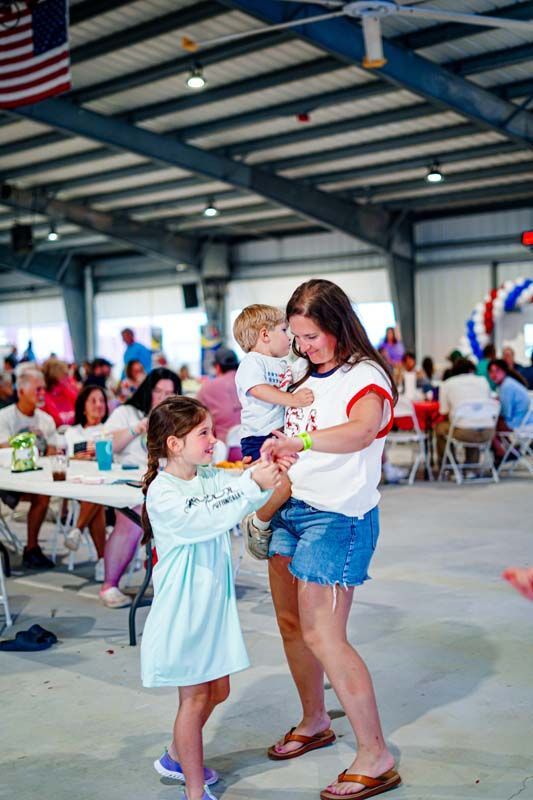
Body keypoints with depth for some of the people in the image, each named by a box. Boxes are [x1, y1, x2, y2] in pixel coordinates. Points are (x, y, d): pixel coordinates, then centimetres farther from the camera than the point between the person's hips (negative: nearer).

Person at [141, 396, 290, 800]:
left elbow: (239, 493, -8)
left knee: (217, 690, 18)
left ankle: (176, 757, 41)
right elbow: (209, 519, -31)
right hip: (184, 609, -7)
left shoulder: (213, 478, 3)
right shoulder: (162, 494, -19)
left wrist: (264, 470, -25)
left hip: (214, 603, 8)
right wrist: (253, 485, -33)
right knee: (195, 696, 2)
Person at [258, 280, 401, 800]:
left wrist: (297, 441, -41)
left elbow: (361, 430, -33)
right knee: (291, 623, 13)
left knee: (322, 636, -9)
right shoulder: (306, 375, 13)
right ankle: (314, 722, 34)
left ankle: (375, 758, 2)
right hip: (290, 507, 8)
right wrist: (268, 467, 1)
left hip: (337, 516, -8)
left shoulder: (366, 377, -11)